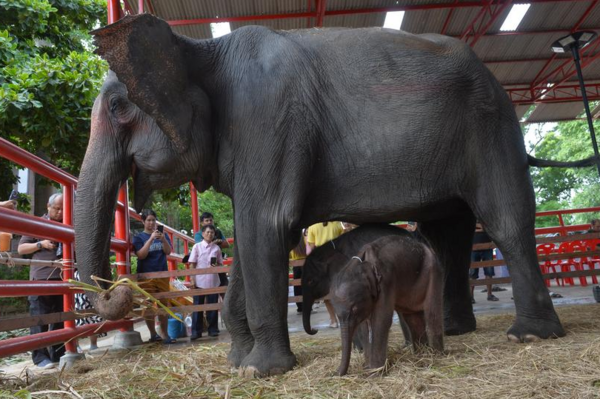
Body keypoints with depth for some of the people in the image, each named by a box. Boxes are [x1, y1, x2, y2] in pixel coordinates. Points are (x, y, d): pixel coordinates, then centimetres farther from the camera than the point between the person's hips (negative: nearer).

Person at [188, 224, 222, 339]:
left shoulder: (216, 248, 6)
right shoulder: (197, 246, 1)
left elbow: (220, 263, 12)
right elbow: (193, 265, 1)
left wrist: (216, 265, -10)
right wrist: (192, 279, -6)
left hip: (213, 281, 2)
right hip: (199, 281, -1)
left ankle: (213, 329, 17)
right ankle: (196, 331, 9)